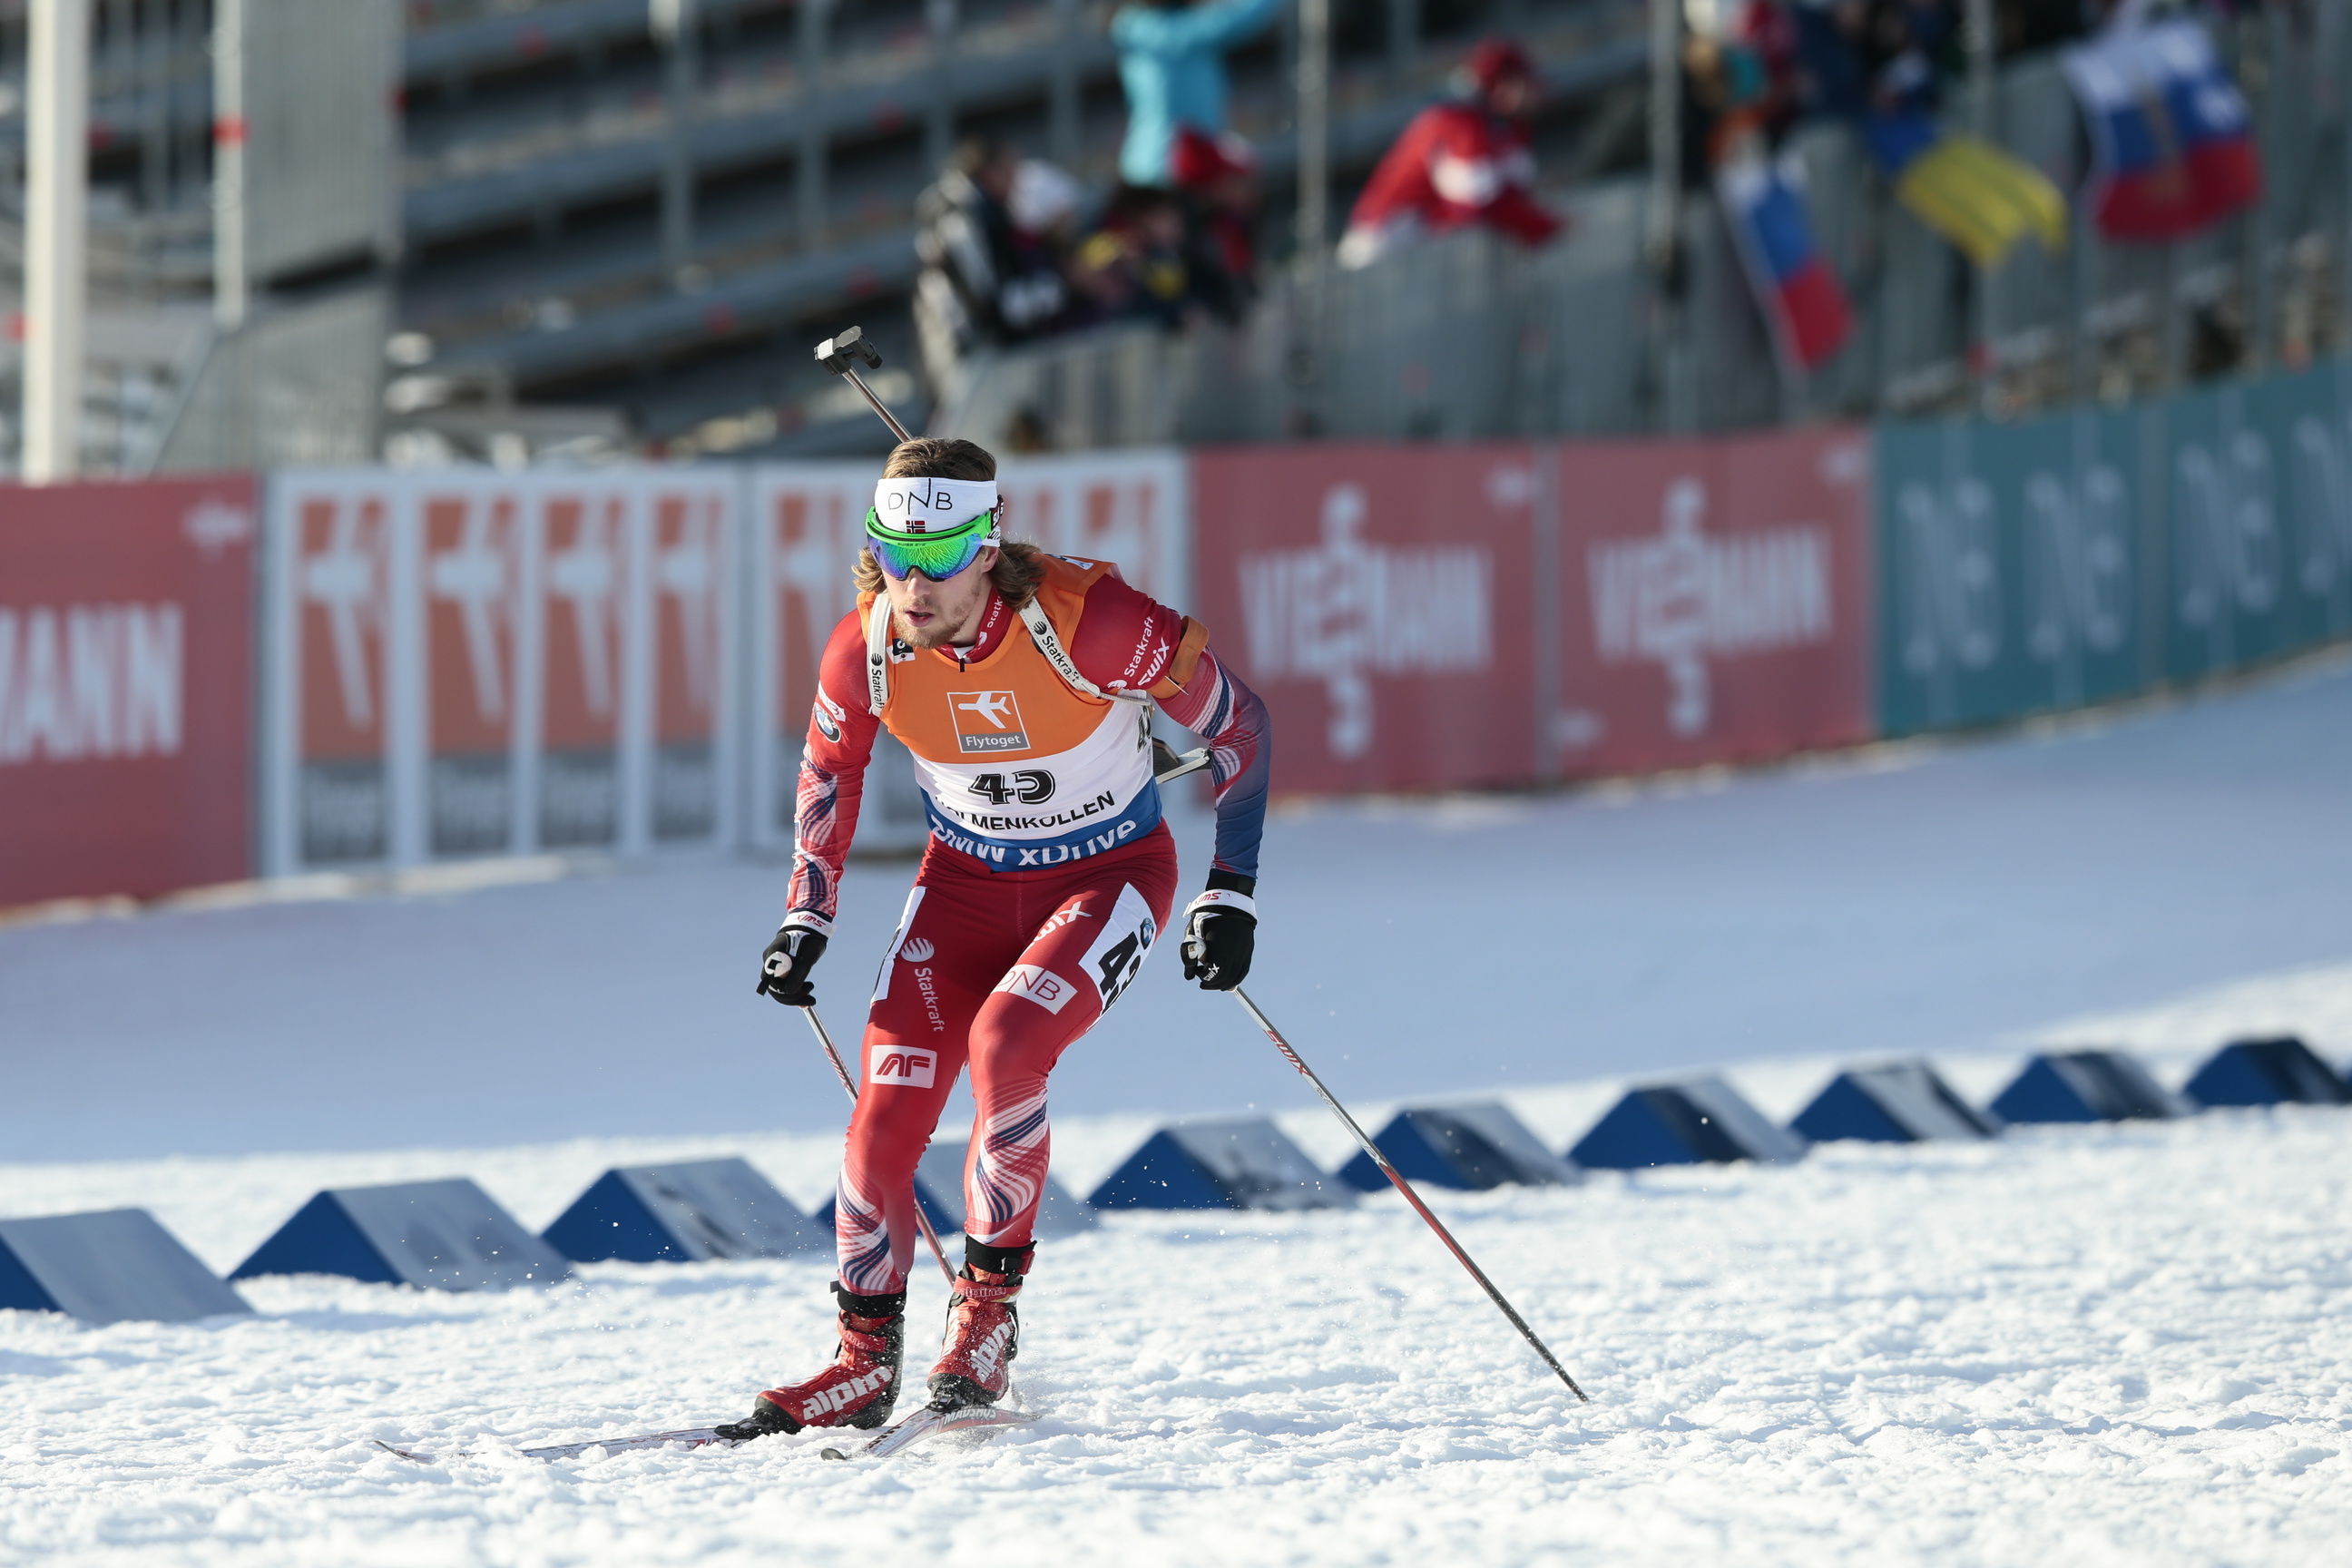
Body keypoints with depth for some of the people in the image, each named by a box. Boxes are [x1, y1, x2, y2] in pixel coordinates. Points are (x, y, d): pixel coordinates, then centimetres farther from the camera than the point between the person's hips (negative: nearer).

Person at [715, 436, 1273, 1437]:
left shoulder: (1085, 619, -29)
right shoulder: (867, 648, -17)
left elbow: (1235, 719, -15)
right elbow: (830, 769, 6)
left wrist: (1231, 892, -17)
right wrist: (806, 918, 1)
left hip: (1106, 873, -4)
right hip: (967, 876, 4)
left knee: (1005, 1043, -29)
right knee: (889, 1101, -12)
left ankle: (989, 1303, -11)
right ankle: (864, 1362, 1)